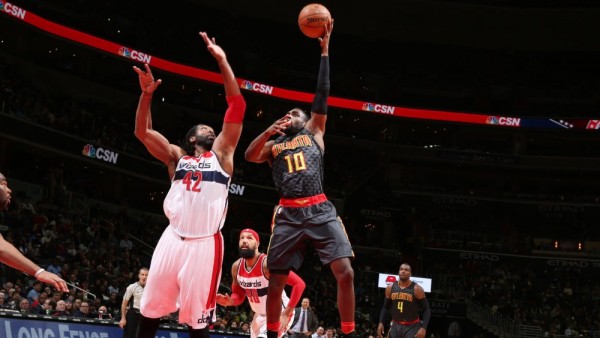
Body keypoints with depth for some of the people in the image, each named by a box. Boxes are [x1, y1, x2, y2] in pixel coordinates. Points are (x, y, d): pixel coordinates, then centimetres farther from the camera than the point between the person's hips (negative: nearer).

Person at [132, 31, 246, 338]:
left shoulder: (221, 153, 13)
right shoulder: (176, 157, 18)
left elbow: (236, 105, 6)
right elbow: (142, 132, 8)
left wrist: (222, 61, 2)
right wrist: (147, 94, -5)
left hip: (205, 243, -2)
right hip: (173, 239, 2)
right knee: (150, 310, 4)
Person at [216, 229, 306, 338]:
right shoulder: (236, 267, -6)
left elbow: (299, 284, -29)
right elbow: (239, 295, 9)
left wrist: (286, 313, -28)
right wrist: (230, 301, -15)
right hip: (260, 316, 8)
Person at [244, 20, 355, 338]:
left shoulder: (314, 132, 19)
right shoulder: (273, 144, 21)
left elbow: (323, 93, 11)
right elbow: (249, 156, 0)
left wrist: (325, 49, 6)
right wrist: (270, 130, -13)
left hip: (320, 210, -1)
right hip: (288, 214, 1)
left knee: (345, 272, -14)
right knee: (276, 280, 3)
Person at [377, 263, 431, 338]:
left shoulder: (417, 289, -9)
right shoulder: (390, 288, 4)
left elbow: (426, 310, -7)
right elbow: (385, 307, 14)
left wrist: (423, 328, -19)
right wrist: (381, 322, 0)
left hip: (412, 327, -5)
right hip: (396, 326, 5)